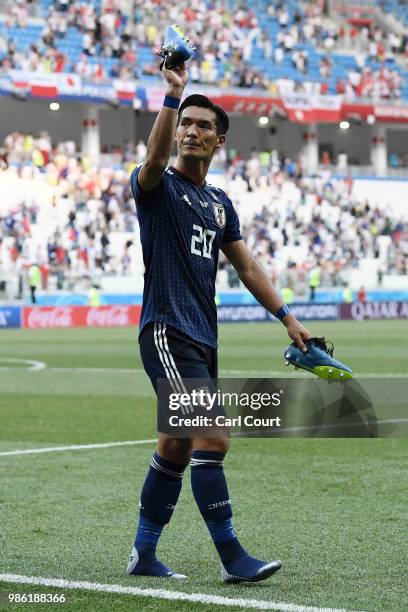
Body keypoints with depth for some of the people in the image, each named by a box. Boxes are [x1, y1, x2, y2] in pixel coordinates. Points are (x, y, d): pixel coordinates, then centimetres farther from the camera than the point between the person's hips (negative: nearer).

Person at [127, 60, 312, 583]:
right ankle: (232, 557, -13)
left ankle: (143, 554, 20)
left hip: (203, 337, 8)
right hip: (167, 332, -7)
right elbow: (155, 156, -27)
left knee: (177, 447, 11)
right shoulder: (158, 186, -2)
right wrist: (173, 95, -36)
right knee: (212, 438, -16)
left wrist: (287, 318, 16)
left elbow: (247, 268, 21)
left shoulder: (219, 203, 17)